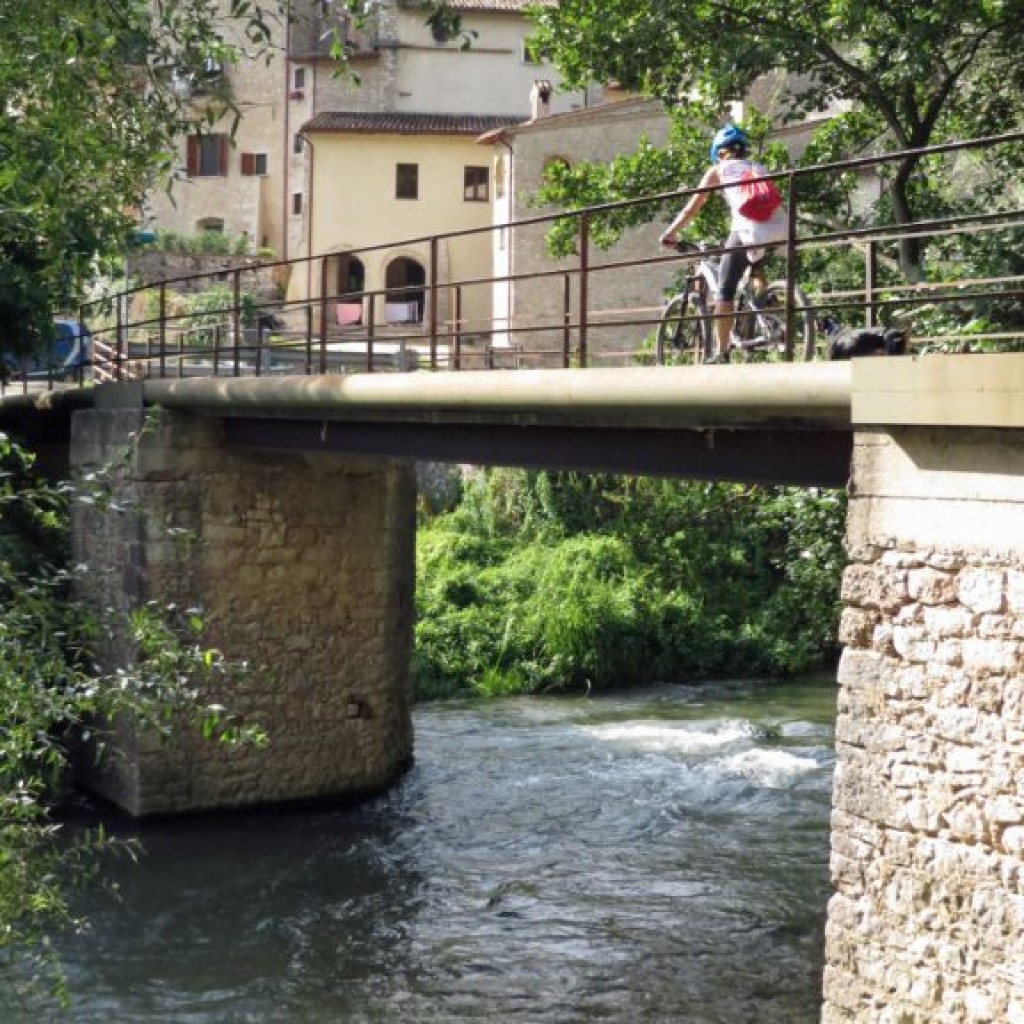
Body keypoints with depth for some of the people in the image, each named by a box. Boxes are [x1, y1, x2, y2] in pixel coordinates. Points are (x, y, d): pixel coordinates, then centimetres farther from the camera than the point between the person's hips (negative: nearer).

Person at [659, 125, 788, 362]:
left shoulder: (718, 170, 19)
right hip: (779, 231, 4)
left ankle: (721, 353, -2)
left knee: (725, 291, 5)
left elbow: (691, 209, 18)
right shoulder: (761, 169, 31)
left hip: (749, 231, -4)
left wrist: (670, 233, 31)